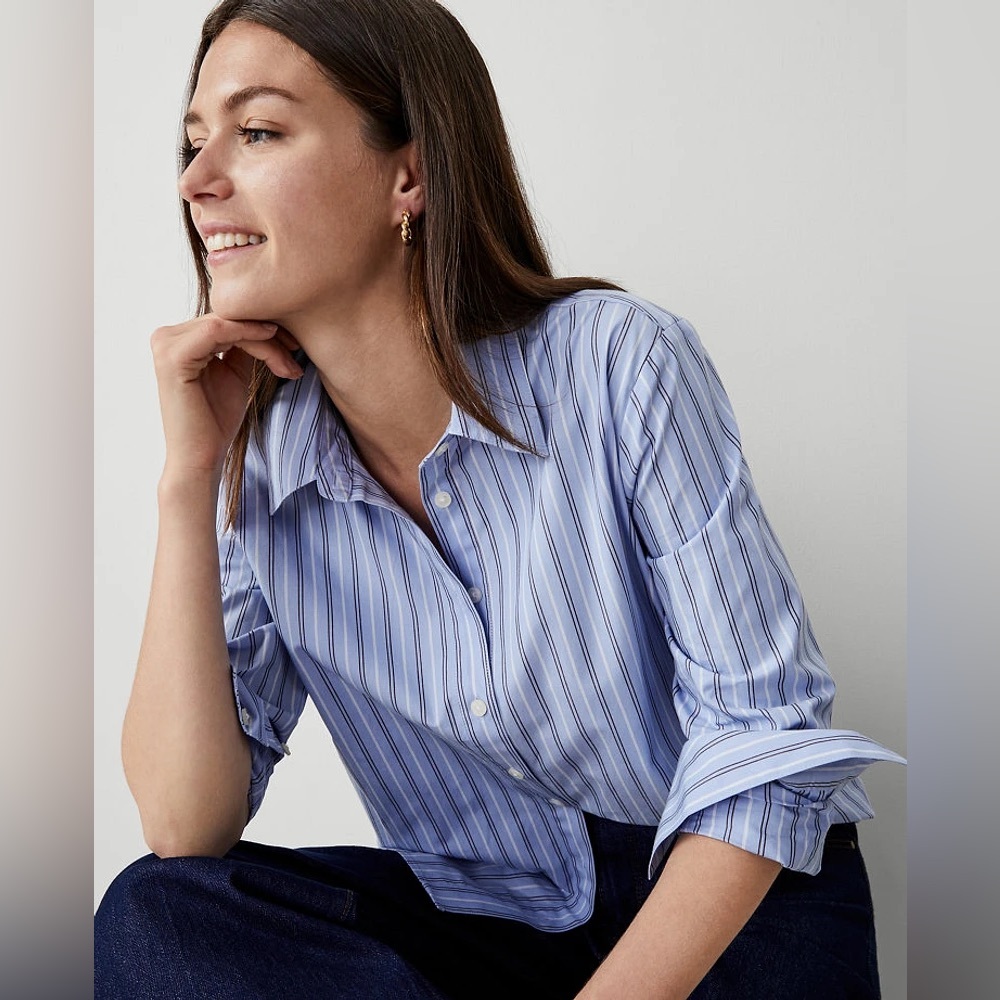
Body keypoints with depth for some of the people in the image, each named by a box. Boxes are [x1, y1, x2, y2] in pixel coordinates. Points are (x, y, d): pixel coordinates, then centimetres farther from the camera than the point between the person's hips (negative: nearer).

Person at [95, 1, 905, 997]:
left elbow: (763, 732, -14)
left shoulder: (618, 362, -17)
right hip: (480, 919, 4)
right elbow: (187, 832, -14)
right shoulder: (255, 460, -6)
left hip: (740, 907, -3)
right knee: (150, 920, -19)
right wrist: (188, 478, -18)